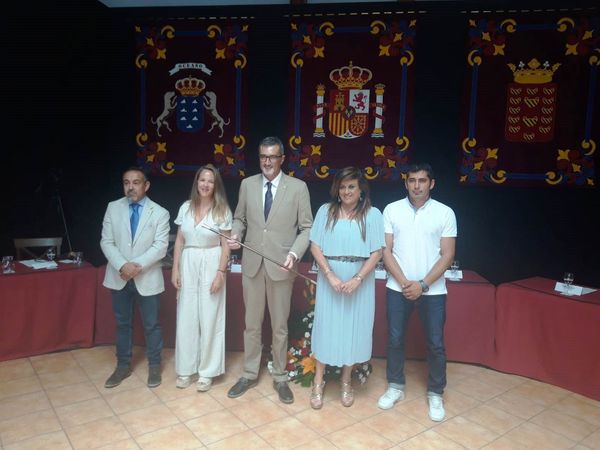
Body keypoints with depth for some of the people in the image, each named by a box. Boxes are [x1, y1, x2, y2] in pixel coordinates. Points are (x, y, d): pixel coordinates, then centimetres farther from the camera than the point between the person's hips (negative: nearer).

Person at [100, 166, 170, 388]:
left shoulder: (160, 213, -5)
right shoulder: (113, 208, 2)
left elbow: (160, 246, -12)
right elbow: (107, 242, -3)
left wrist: (138, 265, -22)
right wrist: (122, 265, -17)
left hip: (147, 278, -2)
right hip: (119, 277, 3)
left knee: (152, 325, 9)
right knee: (122, 323, 16)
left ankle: (154, 366, 26)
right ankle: (123, 365, 31)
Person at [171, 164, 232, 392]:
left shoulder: (222, 211, -5)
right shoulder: (186, 207, 4)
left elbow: (225, 245, -6)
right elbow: (179, 241, 8)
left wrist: (220, 273, -12)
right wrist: (175, 269, 3)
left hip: (211, 266, -3)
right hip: (188, 265, 3)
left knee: (209, 319, 4)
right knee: (186, 318, 9)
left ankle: (206, 371, 18)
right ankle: (186, 369, 23)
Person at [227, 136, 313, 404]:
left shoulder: (298, 187, -4)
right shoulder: (247, 184, 5)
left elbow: (307, 228, -3)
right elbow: (240, 218, 13)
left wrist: (294, 253, -18)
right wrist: (235, 233, -8)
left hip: (281, 266, -2)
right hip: (252, 264, 2)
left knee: (280, 326, 10)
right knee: (252, 324, 13)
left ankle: (280, 378, 27)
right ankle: (249, 374, 30)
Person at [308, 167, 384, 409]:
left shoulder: (372, 214, -3)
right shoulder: (326, 211, 0)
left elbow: (377, 252, -5)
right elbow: (315, 246, -3)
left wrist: (357, 279, -15)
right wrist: (330, 276, -14)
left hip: (359, 282, 0)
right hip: (329, 279, 0)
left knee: (353, 328, 9)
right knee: (326, 327, 7)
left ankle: (346, 382, 28)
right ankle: (318, 382, 22)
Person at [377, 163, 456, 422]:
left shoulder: (445, 213, -2)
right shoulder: (392, 210, -1)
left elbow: (447, 255, -3)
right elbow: (386, 251, -2)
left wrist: (423, 284, -12)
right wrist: (404, 282, -11)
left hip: (433, 290, -1)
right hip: (398, 288, 1)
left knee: (436, 344, 6)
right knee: (395, 339, 10)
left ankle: (435, 394, 25)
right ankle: (395, 387, 29)